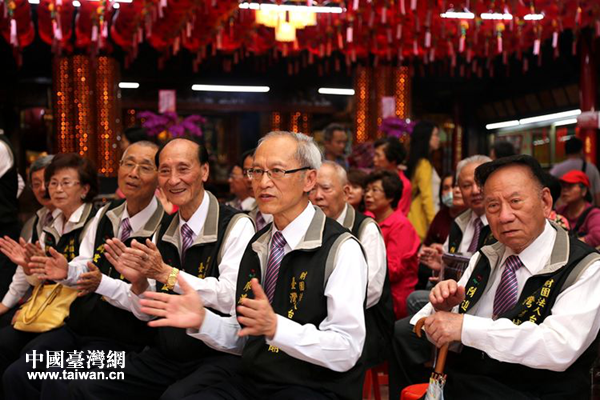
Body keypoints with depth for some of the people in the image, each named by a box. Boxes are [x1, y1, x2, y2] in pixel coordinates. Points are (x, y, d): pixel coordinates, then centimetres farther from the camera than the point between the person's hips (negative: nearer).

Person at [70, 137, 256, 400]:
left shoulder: (235, 226, -8)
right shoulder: (164, 230, 12)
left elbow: (233, 297, -21)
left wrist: (166, 273, -22)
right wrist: (138, 282, -9)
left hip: (219, 357, -6)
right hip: (165, 356, 6)